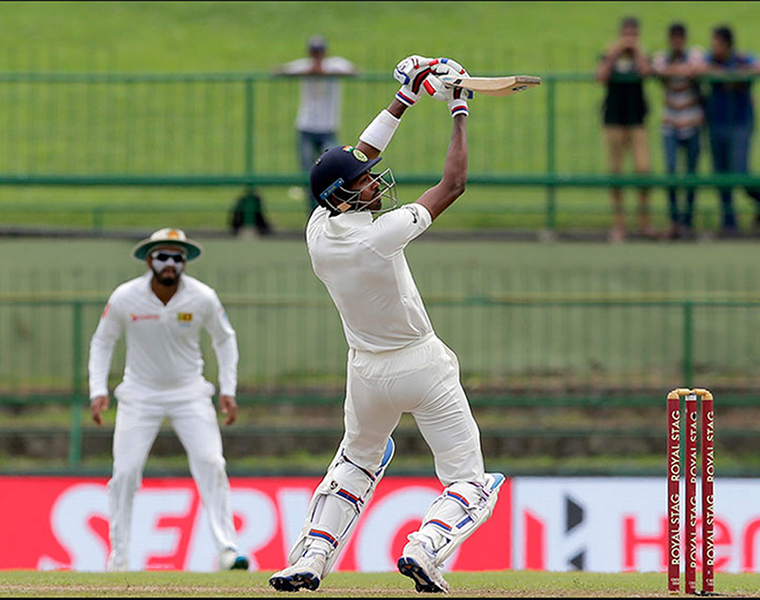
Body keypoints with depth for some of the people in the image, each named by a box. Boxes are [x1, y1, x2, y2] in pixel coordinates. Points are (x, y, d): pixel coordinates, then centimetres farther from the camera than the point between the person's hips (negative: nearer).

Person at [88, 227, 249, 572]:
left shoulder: (203, 299, -12)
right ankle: (118, 557, 4)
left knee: (211, 464, -15)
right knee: (125, 472, -7)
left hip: (189, 393, 0)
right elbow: (102, 341, 2)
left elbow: (224, 339, 5)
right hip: (140, 395, 0)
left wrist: (228, 391, -2)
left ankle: (226, 549, -15)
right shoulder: (125, 298, -14)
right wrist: (98, 391, -8)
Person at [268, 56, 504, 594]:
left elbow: (357, 160, 6)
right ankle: (425, 549, -23)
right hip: (424, 367, -6)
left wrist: (404, 103, 11)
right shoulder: (382, 235, -25)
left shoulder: (318, 231, -7)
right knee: (469, 480, 1)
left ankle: (309, 560, 17)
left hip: (368, 371, 6)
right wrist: (459, 113, -4)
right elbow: (453, 184, -15)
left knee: (357, 463, 29)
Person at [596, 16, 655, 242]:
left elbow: (645, 71, -16)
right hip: (614, 119, 1)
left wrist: (636, 50, -7)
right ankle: (619, 223, 8)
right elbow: (601, 76, -10)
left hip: (637, 121, -1)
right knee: (616, 173, 2)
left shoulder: (641, 56, 6)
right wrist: (613, 54, -9)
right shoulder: (610, 56, 7)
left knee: (643, 170, -9)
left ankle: (644, 222, 1)